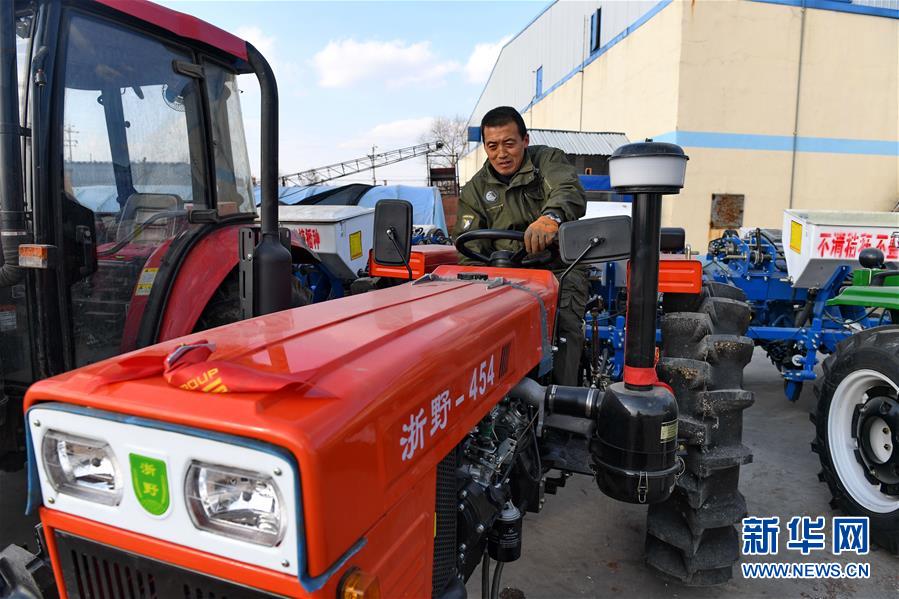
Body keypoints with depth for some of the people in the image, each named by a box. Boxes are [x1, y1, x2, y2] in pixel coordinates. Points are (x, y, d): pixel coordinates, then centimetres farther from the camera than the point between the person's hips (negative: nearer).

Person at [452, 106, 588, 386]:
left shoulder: (548, 160, 3)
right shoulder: (476, 189, 11)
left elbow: (571, 192, -21)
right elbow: (468, 246, 2)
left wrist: (551, 216, -46)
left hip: (559, 266, -2)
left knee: (564, 326, -28)